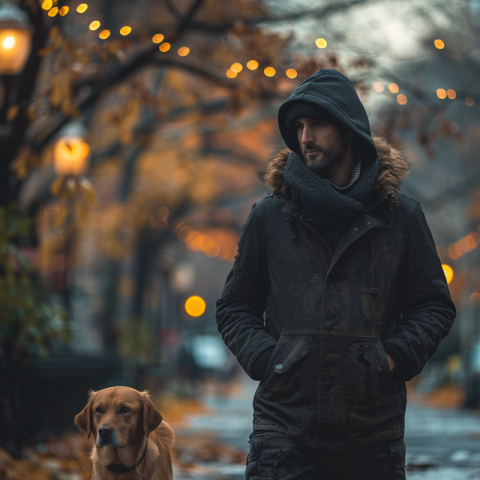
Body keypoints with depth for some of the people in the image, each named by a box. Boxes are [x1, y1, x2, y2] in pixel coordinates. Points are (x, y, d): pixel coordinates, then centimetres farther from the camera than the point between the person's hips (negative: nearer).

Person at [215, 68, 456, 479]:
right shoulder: (270, 215, 7)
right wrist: (265, 358, -5)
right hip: (284, 421, 0)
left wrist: (395, 358, -4)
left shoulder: (399, 215, 7)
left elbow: (435, 305, 11)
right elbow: (234, 307, 12)